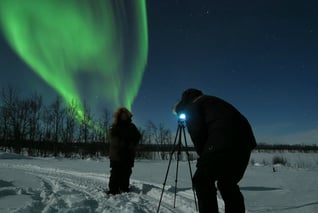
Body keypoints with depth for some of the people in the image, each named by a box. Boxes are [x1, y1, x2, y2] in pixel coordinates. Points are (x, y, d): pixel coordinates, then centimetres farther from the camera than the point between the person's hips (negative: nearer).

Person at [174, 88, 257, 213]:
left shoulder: (192, 106, 12)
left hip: (223, 143, -8)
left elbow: (198, 135, -1)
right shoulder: (213, 101, 35)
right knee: (228, 184, 20)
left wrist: (203, 157, 11)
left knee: (202, 181, 2)